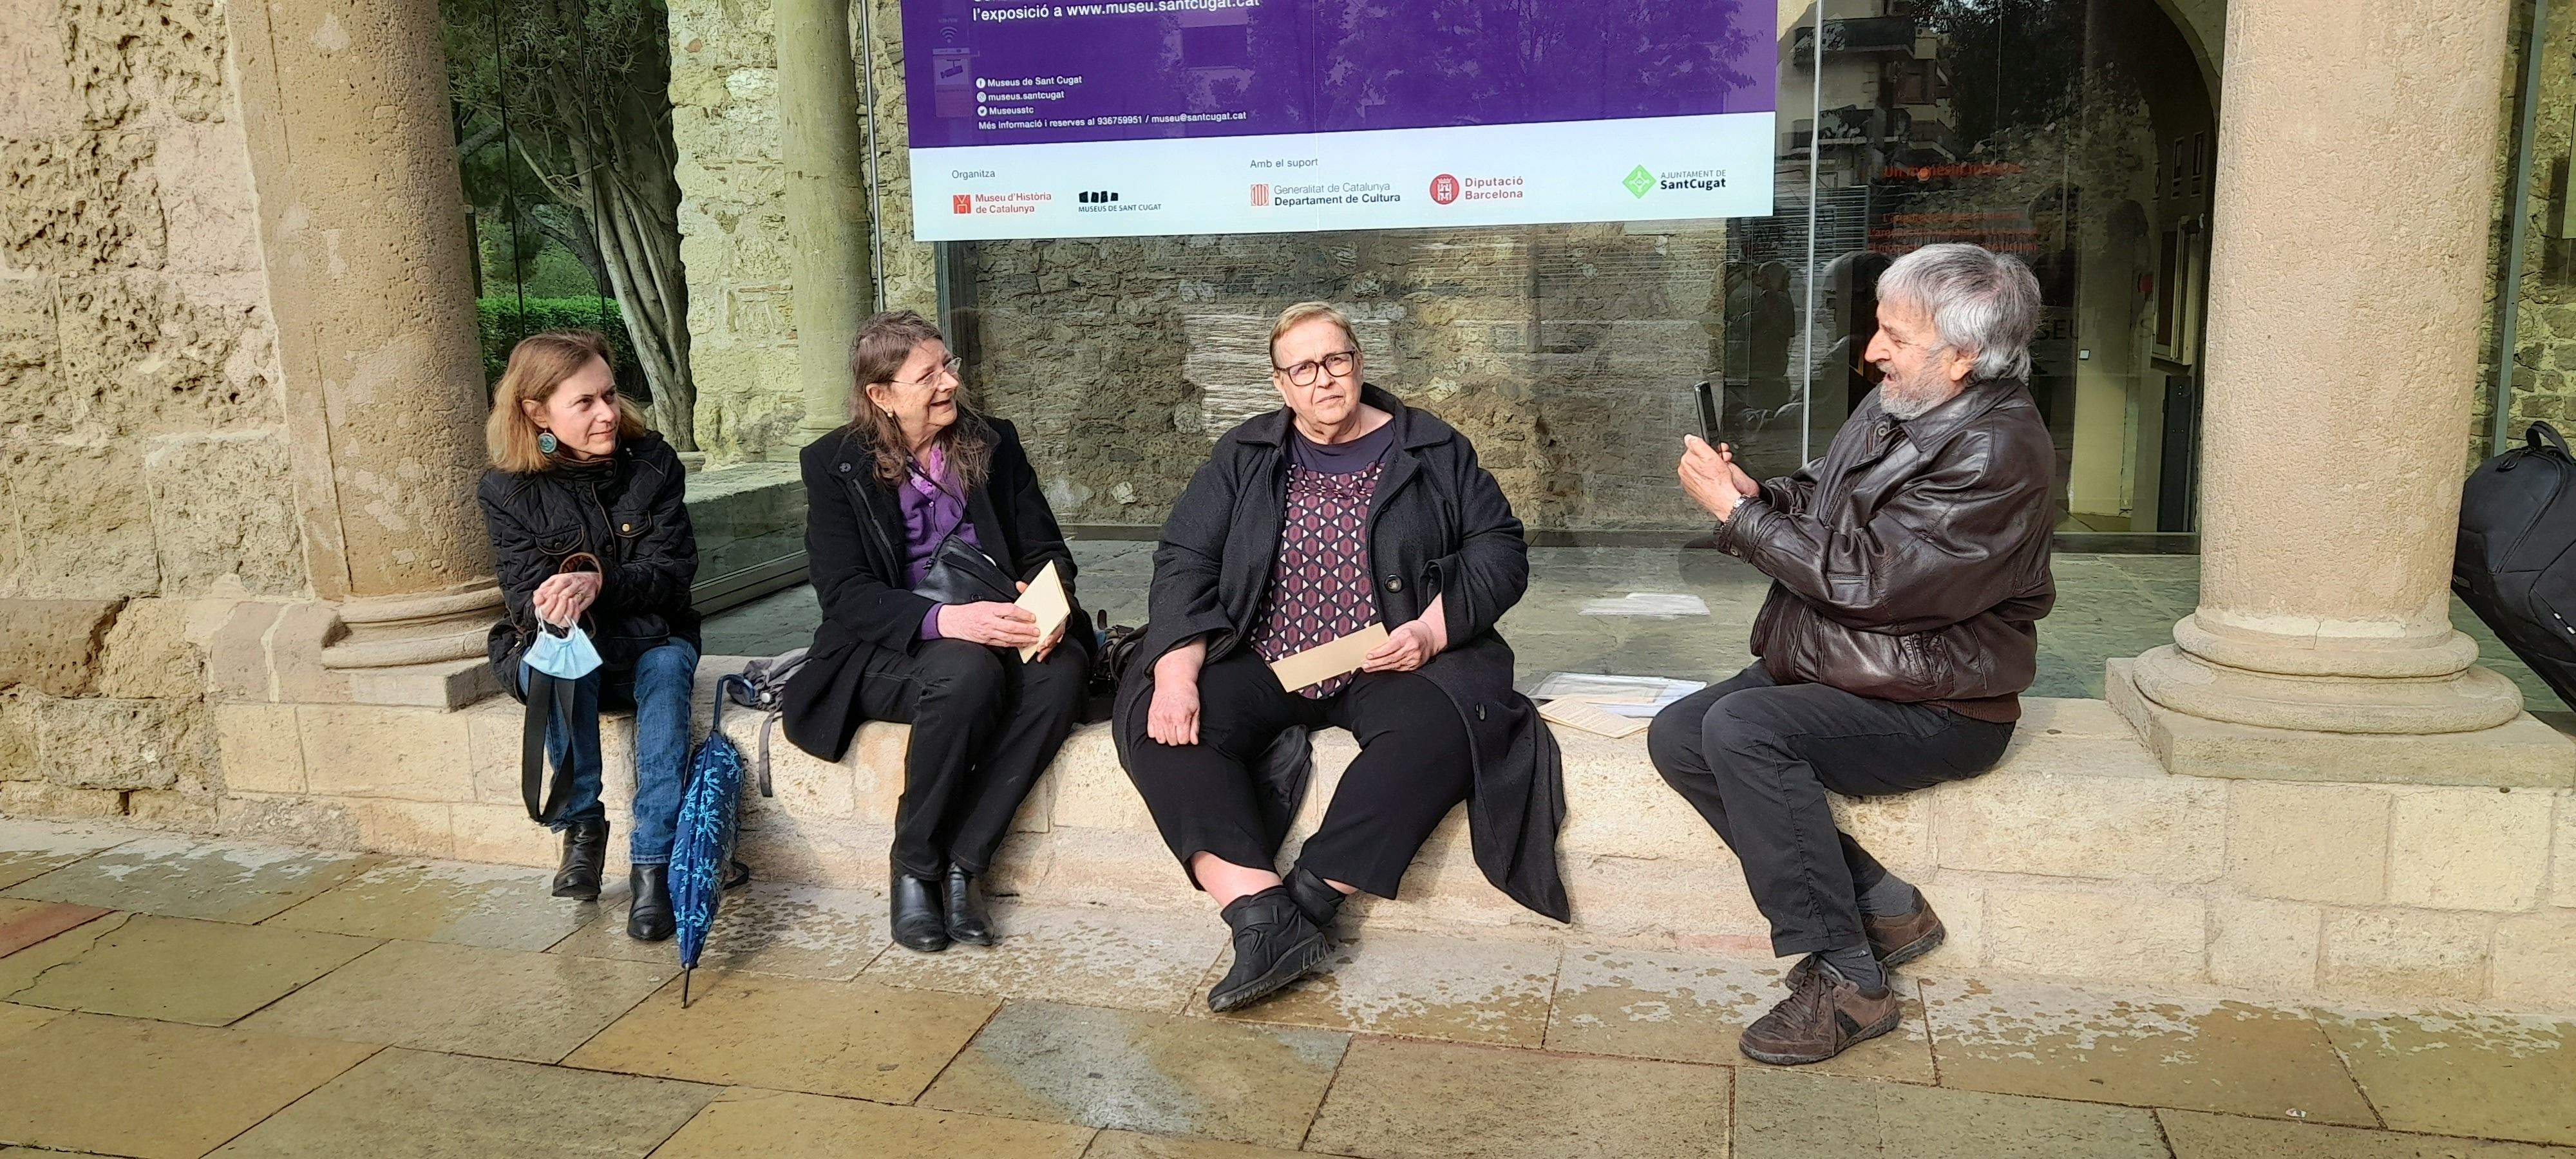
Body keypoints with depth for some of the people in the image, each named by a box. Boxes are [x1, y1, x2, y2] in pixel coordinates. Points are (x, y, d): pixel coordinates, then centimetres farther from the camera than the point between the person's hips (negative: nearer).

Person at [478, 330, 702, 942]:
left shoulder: (653, 463, -3)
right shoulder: (507, 491, -4)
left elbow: (670, 570, -9)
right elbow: (525, 592, -9)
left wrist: (599, 583, -29)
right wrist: (549, 606, -35)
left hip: (648, 640, 0)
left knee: (669, 669, -34)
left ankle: (653, 860, -34)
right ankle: (581, 825, -23)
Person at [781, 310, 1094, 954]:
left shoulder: (994, 444, 9)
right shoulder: (836, 465, 0)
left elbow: (1046, 549, 10)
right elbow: (844, 593, -10)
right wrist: (943, 620, -29)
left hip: (994, 632, 3)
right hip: (886, 652, -3)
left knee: (1064, 667, -31)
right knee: (966, 673, -37)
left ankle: (962, 863, -23)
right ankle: (913, 869, -17)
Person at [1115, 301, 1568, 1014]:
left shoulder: (1433, 451, 7)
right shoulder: (1244, 458, 10)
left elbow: (1500, 549, 4)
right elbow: (1185, 562, 3)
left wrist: (1435, 629, -14)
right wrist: (1177, 672, -15)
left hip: (1389, 666, -1)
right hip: (1261, 663, 2)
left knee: (1440, 722, -35)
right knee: (1152, 718, -25)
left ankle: (1308, 897, -31)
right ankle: (1262, 912, -34)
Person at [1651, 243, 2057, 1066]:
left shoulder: (1998, 450, -20)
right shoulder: (1893, 409, 8)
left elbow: (1868, 576, -25)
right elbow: (1820, 504, 20)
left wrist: (1736, 511, -18)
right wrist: (1753, 492, -3)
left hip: (1933, 706, -9)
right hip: (1833, 671, 10)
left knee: (1743, 727, -31)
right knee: (1677, 737, -7)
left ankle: (1847, 980, -19)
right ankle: (1881, 908, -1)